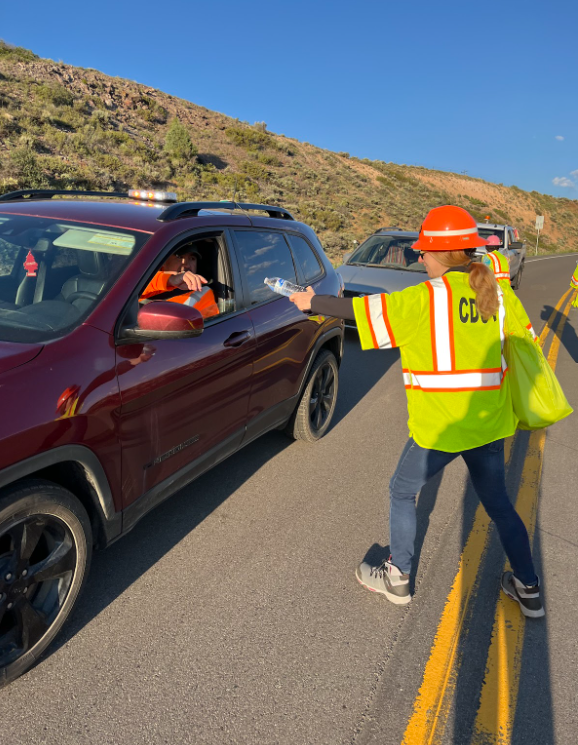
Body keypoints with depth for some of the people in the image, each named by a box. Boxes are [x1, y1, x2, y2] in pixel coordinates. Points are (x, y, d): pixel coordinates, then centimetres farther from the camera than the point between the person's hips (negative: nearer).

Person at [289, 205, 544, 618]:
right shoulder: (499, 294, 2)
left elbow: (357, 309, -9)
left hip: (439, 426, -6)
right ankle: (528, 588, 35)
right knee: (498, 502, 23)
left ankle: (398, 578, 30)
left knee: (402, 493, 17)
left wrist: (312, 301, 6)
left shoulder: (425, 298, -15)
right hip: (489, 423, 6)